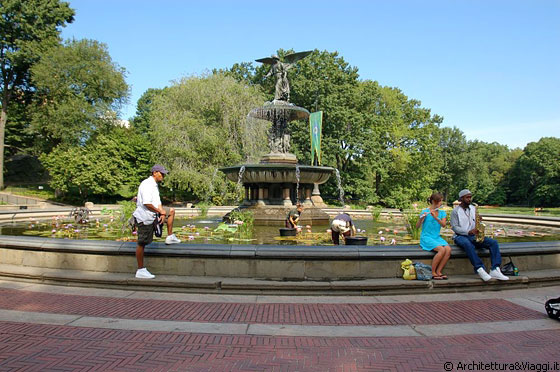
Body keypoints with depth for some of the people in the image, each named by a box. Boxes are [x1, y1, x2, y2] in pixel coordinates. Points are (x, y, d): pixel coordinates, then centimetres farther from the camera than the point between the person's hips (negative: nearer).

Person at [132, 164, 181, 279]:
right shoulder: (146, 185, -19)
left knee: (171, 211, 21)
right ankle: (140, 270, 2)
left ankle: (170, 237, 24)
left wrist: (162, 214, -4)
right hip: (144, 217, -10)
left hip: (152, 215, 10)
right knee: (142, 243, -4)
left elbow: (158, 202, 12)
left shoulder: (155, 185, 12)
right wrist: (160, 211, -16)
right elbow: (147, 203, -27)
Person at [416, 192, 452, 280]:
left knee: (448, 249, -24)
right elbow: (417, 226, -11)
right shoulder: (425, 211, -5)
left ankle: (438, 271, -12)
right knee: (442, 249, -29)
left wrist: (435, 217, -25)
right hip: (426, 237, -5)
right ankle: (432, 273, -15)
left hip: (437, 237, 5)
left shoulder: (442, 213, 9)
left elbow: (443, 225, -9)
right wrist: (421, 218, -30)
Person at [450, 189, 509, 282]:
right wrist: (468, 232, -23)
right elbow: (454, 227, -9)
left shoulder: (473, 208, 16)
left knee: (493, 242, -17)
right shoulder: (456, 211, -1)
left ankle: (495, 270, -27)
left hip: (474, 236, 6)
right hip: (460, 236, -5)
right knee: (468, 244, -40)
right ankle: (480, 269, -43)